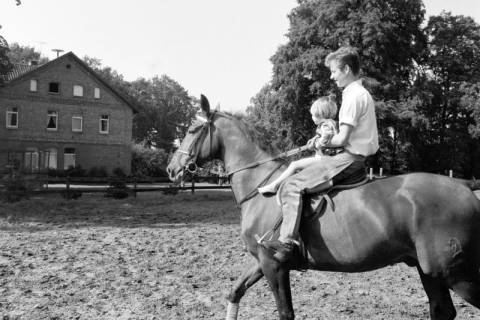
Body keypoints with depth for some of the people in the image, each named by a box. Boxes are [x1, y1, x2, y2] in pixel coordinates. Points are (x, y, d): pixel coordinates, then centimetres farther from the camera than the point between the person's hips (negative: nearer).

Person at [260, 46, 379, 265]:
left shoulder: (353, 96, -13)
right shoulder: (362, 93, 19)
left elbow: (342, 139, -19)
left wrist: (322, 143, -1)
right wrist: (324, 140, 13)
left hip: (350, 158, -11)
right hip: (360, 157, 11)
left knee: (292, 186, -19)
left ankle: (288, 243, -26)